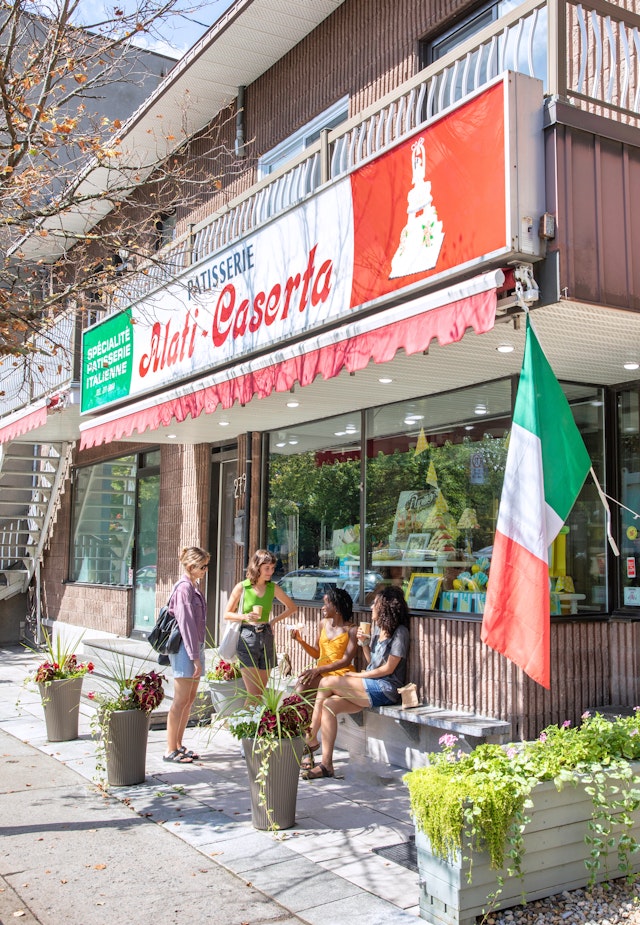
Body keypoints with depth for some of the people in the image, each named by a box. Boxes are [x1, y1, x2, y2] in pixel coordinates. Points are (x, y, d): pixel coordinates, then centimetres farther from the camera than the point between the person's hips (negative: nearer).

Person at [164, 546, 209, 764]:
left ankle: (178, 745, 20)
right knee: (181, 700, -5)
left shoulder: (194, 587, 14)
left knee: (190, 699, 12)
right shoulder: (184, 588, -15)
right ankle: (171, 750, 3)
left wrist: (198, 654, 16)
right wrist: (195, 657, -18)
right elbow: (186, 624, -18)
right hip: (184, 648, -9)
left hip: (195, 646, 9)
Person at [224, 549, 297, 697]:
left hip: (266, 638, 4)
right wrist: (244, 616, -15)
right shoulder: (242, 587, -4)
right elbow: (227, 614, 3)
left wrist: (274, 620, 4)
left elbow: (292, 607, 18)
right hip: (247, 639, -4)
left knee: (261, 692, 8)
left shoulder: (273, 588, 5)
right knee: (253, 693, -12)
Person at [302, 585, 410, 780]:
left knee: (326, 683, -15)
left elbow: (388, 668, -12)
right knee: (328, 705, -15)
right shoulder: (377, 627, 18)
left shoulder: (399, 632, -8)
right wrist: (365, 643, 2)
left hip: (386, 689, -8)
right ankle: (326, 764, -15)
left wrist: (358, 675, -6)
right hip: (372, 686, 8)